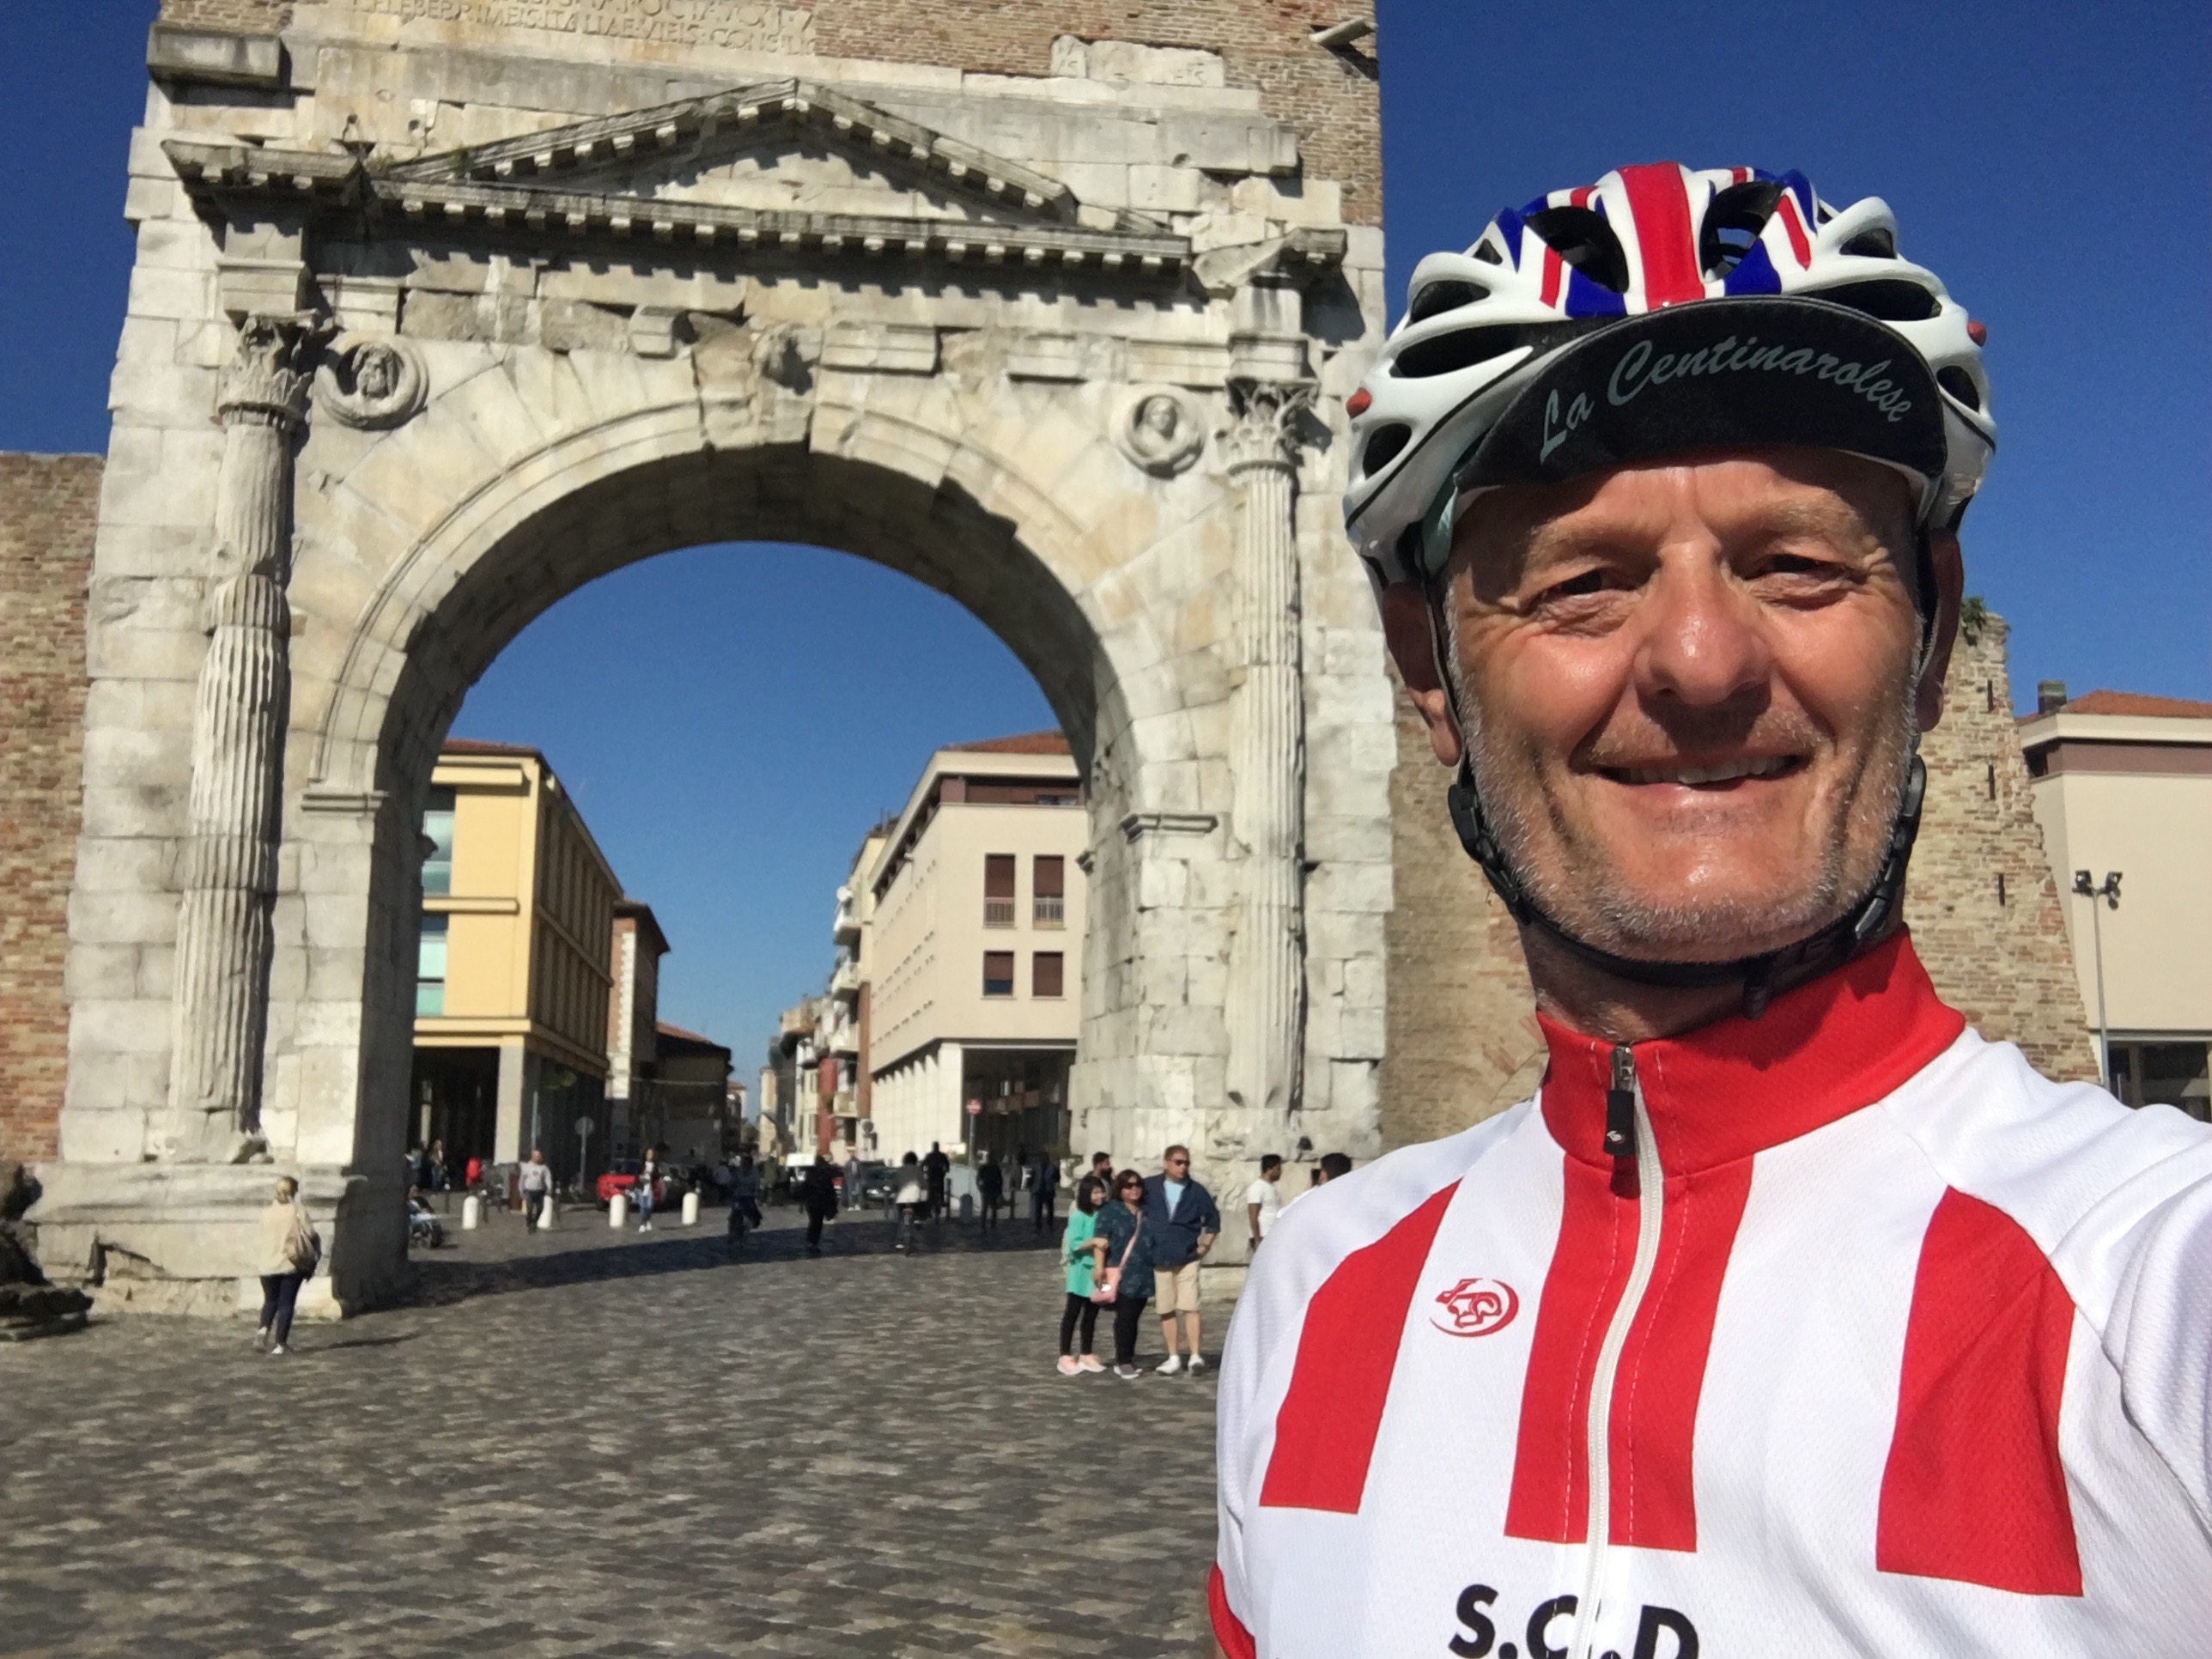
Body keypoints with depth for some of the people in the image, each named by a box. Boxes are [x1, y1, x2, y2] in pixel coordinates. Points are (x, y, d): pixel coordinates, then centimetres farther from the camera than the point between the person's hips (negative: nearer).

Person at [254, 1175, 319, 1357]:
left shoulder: (267, 1212, 3)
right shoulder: (297, 1210, -6)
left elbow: (264, 1237, 4)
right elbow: (310, 1234, -8)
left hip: (269, 1265, 3)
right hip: (292, 1265, -2)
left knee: (270, 1300, 19)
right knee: (286, 1303, 4)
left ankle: (263, 1329, -6)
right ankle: (280, 1343, 0)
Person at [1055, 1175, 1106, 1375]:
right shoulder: (1078, 1216, -11)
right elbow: (1074, 1244, -16)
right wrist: (1094, 1242, -28)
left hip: (1098, 1270, 5)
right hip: (1081, 1271, -5)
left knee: (1091, 1314, 12)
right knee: (1072, 1314, 1)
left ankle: (1087, 1355, 21)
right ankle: (1066, 1357, 3)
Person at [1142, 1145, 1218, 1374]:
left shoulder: (1196, 1191, 0)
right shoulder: (1150, 1188, -3)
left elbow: (1213, 1220, 9)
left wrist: (1204, 1246, 4)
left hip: (1188, 1259, -1)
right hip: (1160, 1259, 1)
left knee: (1189, 1307, -9)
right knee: (1166, 1310, 6)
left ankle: (1196, 1355, -6)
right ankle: (1173, 1357, 15)